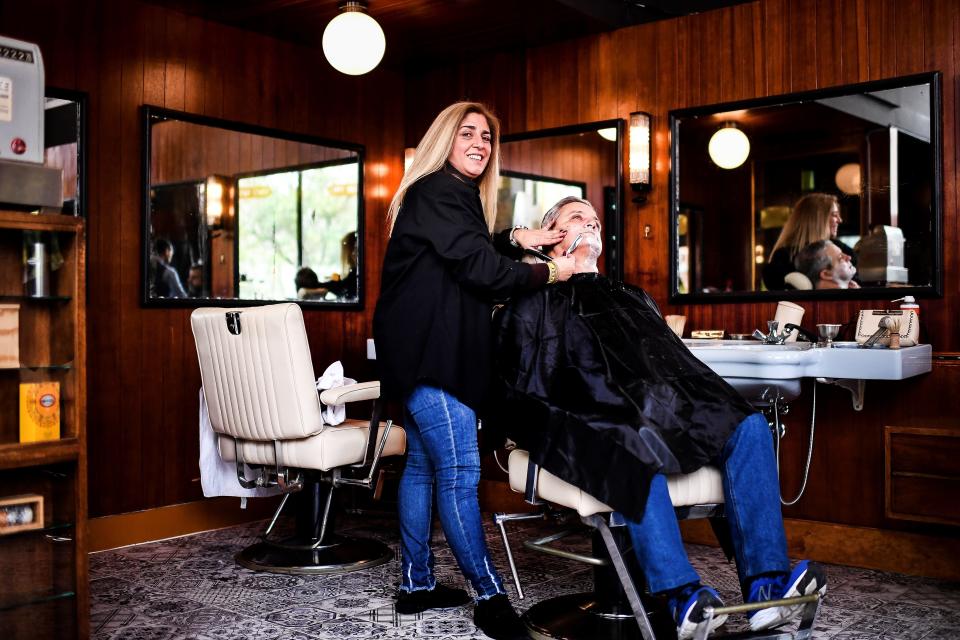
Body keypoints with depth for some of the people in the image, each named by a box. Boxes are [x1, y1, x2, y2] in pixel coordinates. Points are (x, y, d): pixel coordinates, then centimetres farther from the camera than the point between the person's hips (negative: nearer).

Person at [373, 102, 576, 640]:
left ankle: (417, 584, 22)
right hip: (426, 351, -11)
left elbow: (470, 256, 24)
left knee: (424, 464, 13)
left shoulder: (459, 194, 21)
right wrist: (549, 274, -5)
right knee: (460, 471, -9)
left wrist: (514, 240, 9)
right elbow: (479, 268, -16)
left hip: (433, 351, 11)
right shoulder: (436, 191, -11)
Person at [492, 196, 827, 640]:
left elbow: (681, 366, 26)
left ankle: (766, 584, -30)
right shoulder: (533, 305, 18)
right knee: (635, 453, -38)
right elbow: (523, 390, 3)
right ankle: (683, 596, -42)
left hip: (660, 418, 5)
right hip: (588, 426, -5)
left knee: (748, 427, -19)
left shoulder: (633, 299, 35)